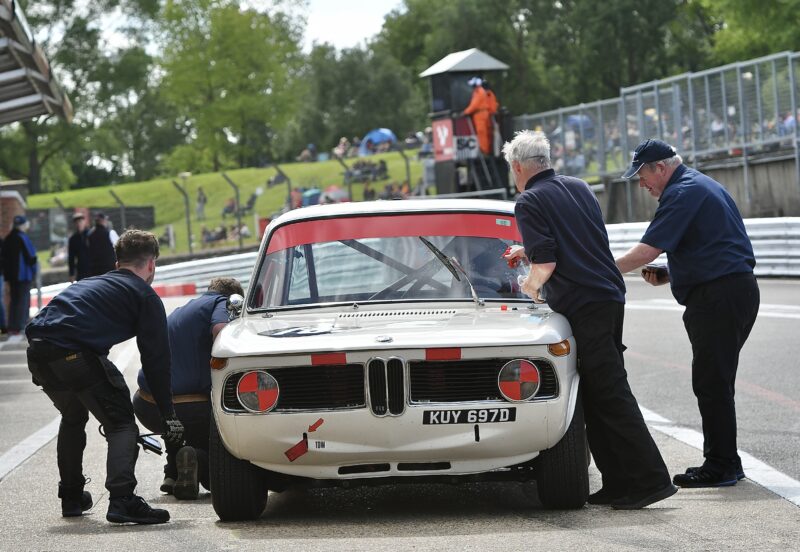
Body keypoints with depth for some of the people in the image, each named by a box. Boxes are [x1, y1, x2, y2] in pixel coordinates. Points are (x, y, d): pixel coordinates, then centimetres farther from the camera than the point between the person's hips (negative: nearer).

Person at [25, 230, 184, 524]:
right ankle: (122, 499, -17)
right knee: (122, 425, 2)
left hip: (38, 354, 7)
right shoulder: (145, 295, 12)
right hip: (76, 355, -7)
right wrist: (168, 414, 10)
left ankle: (71, 497, 39)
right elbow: (156, 358, 6)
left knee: (73, 417, 31)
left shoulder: (90, 284, 33)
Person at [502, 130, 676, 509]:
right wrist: (530, 251, 36)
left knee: (610, 396, -9)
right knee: (605, 394, 11)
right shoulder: (578, 188, 17)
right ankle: (618, 483, 10)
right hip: (611, 297, 8)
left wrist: (530, 285, 6)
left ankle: (650, 479, -13)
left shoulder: (530, 202, -7)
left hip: (582, 306, -8)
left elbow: (546, 264, -15)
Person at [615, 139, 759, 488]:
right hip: (740, 288, 11)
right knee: (715, 382, 14)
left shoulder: (683, 193, -12)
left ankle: (720, 466, -4)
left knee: (711, 383, -7)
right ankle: (726, 464, 19)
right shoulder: (703, 185, 21)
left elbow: (647, 251, -18)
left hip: (717, 297, -11)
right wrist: (669, 275, 14)